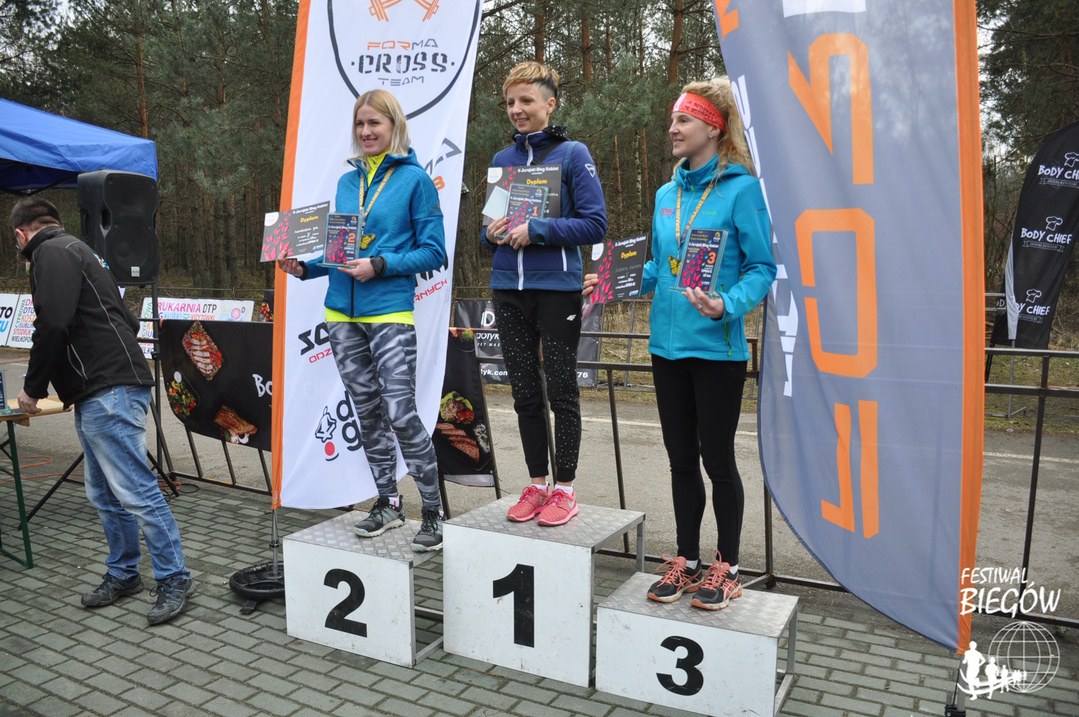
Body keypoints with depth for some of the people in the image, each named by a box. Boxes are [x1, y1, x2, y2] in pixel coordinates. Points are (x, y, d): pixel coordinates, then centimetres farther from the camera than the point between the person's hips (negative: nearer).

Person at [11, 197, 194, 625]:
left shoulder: (51, 253, -4)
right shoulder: (72, 250, 26)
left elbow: (53, 325, -17)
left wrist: (33, 388, -5)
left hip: (109, 393, -11)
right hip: (98, 395, 11)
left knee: (135, 490, -8)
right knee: (104, 494, 15)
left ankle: (174, 580, -1)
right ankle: (123, 575, 25)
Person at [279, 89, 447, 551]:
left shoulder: (414, 179, -2)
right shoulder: (347, 182, 15)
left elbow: (433, 252, -6)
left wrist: (381, 265, -17)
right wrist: (305, 267, 3)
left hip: (390, 313, -6)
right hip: (342, 313, 6)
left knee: (400, 413, -10)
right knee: (367, 413, 12)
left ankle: (433, 513, 3)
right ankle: (387, 502, 25)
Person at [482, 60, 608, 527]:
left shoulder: (572, 154, -3)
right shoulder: (502, 159, 13)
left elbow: (595, 224, -9)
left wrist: (535, 230, -17)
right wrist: (493, 234, -5)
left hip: (557, 289, -5)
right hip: (508, 290, 5)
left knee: (561, 391, 2)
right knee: (524, 392, 10)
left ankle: (564, 489, 14)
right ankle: (536, 484, 22)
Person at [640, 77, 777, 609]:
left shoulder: (741, 189, -8)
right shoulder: (666, 195, 11)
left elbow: (762, 268, -10)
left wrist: (727, 305, -27)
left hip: (716, 348, -6)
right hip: (667, 345, 6)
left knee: (717, 459, 4)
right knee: (681, 459, 13)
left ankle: (726, 568, 22)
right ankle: (686, 561, 27)